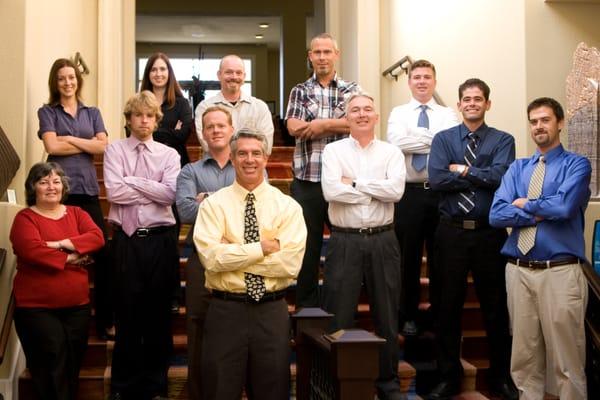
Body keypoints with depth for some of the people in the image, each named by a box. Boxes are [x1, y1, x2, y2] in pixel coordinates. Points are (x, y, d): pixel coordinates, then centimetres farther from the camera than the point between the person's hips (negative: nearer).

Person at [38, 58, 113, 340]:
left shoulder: (92, 113, 17)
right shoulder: (47, 112, 9)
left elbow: (103, 146, 2)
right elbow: (52, 146, -6)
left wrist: (70, 139, -4)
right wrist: (87, 144, 0)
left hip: (88, 190, 3)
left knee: (103, 254, -4)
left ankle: (105, 322, 3)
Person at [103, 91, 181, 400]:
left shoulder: (169, 154, 8)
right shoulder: (115, 150, 6)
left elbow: (171, 194, -8)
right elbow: (114, 192, -9)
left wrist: (133, 181, -7)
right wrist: (154, 189, -6)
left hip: (160, 238, 1)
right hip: (126, 239, -1)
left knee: (159, 313, 7)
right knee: (128, 313, 4)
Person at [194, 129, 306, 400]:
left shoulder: (287, 206, 1)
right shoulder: (214, 204, 0)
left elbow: (291, 262, -12)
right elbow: (211, 257, -15)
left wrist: (233, 255, -12)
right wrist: (261, 248, -15)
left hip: (272, 311, 1)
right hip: (225, 310, -1)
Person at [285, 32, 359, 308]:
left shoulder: (352, 90, 8)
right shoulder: (299, 91, 10)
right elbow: (294, 128, -7)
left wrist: (322, 124, -13)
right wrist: (338, 123, -10)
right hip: (306, 182, 0)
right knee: (307, 245, 8)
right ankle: (307, 307, 20)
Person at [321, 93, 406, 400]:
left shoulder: (391, 152, 6)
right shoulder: (334, 150, 3)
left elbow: (397, 189, -11)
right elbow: (330, 190, -14)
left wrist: (353, 183, -10)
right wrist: (378, 191, -8)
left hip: (383, 241, 2)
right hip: (344, 241, -1)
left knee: (386, 314, 11)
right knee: (338, 316, 4)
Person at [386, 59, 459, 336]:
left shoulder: (448, 115, 8)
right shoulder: (398, 113, 7)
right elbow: (396, 142, -13)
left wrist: (417, 139, -12)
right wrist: (434, 139, -10)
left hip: (440, 192, 1)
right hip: (409, 193, 0)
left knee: (439, 256, 8)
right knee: (409, 256, 7)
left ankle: (439, 314, 22)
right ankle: (409, 316, 20)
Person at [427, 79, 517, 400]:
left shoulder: (503, 140, 3)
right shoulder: (443, 139, 6)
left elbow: (500, 175, -16)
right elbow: (436, 179, -10)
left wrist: (462, 170, -9)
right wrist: (482, 175, -11)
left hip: (490, 233, -1)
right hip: (451, 232, 1)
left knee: (495, 305, 9)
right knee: (448, 304, 8)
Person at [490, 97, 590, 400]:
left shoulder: (577, 164, 2)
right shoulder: (517, 168, 13)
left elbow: (564, 206, -17)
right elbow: (496, 215, 0)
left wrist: (525, 204, -2)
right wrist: (542, 213, -9)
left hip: (560, 272, -4)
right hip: (518, 271, 4)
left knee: (566, 361, 1)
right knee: (524, 357, 11)